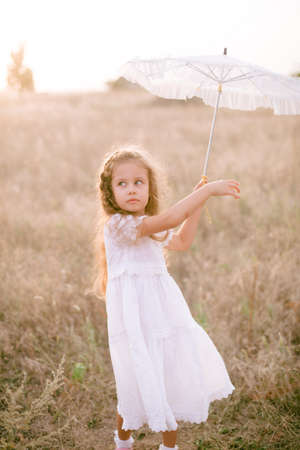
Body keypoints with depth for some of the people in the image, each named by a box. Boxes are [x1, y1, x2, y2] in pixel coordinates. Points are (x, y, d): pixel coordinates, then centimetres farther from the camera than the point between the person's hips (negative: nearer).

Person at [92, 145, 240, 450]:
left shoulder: (150, 229, 11)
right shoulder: (117, 224, -18)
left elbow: (182, 241, 29)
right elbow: (170, 218, -30)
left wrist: (197, 201, 22)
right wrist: (208, 190, -24)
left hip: (164, 316, 8)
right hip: (137, 323, -8)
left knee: (173, 386, 15)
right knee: (141, 391, 4)